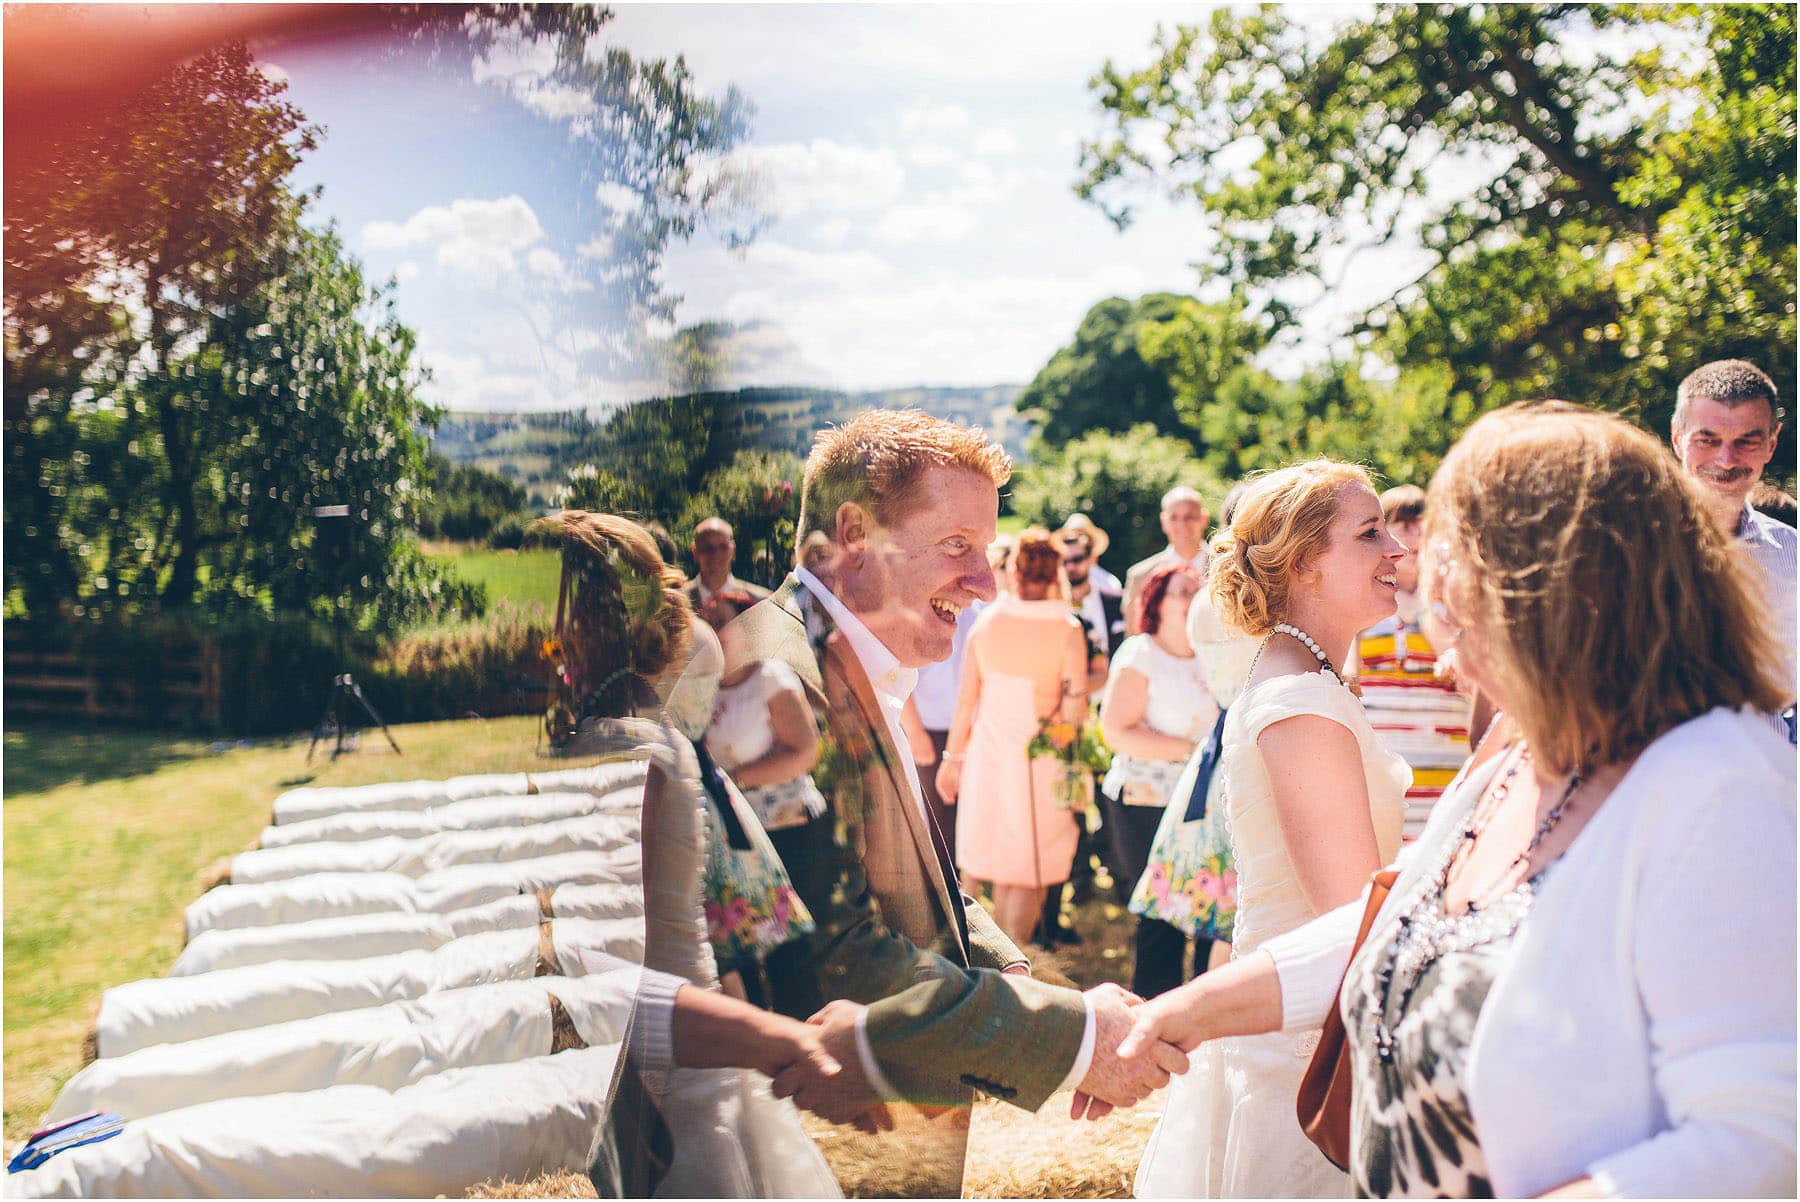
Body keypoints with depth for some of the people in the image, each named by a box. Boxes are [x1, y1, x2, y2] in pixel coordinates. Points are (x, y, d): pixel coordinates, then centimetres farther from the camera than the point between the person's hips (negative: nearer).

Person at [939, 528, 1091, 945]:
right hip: (1040, 757, -3)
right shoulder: (1067, 630, -11)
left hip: (989, 754, 3)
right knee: (1031, 870, 9)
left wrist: (953, 756, 12)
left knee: (1001, 858, 19)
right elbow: (1073, 709, -13)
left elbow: (966, 699, 2)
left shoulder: (986, 622, -3)